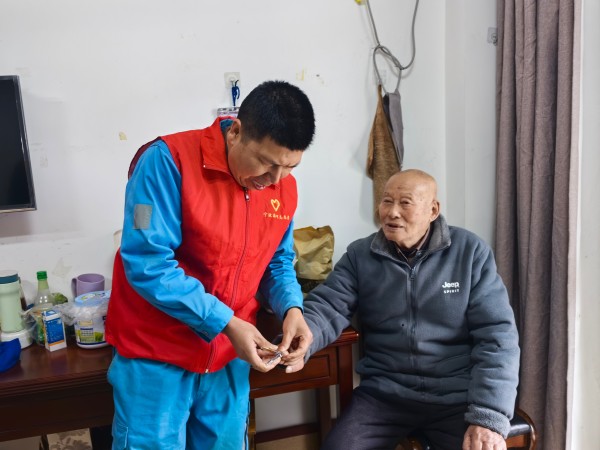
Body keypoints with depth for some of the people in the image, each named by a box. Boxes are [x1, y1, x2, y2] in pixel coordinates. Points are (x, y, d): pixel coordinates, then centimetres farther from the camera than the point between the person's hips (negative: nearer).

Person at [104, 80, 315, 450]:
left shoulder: (284, 187, -2)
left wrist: (292, 307, -10)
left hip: (230, 353, 5)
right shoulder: (168, 161, -21)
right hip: (156, 353, -5)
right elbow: (148, 265, -23)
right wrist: (225, 323, -24)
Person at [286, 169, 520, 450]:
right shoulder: (360, 255, 3)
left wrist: (489, 417, -17)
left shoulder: (470, 252, -2)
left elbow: (497, 335, -7)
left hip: (456, 396, 0)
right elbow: (327, 307, -7)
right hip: (384, 393, 1)